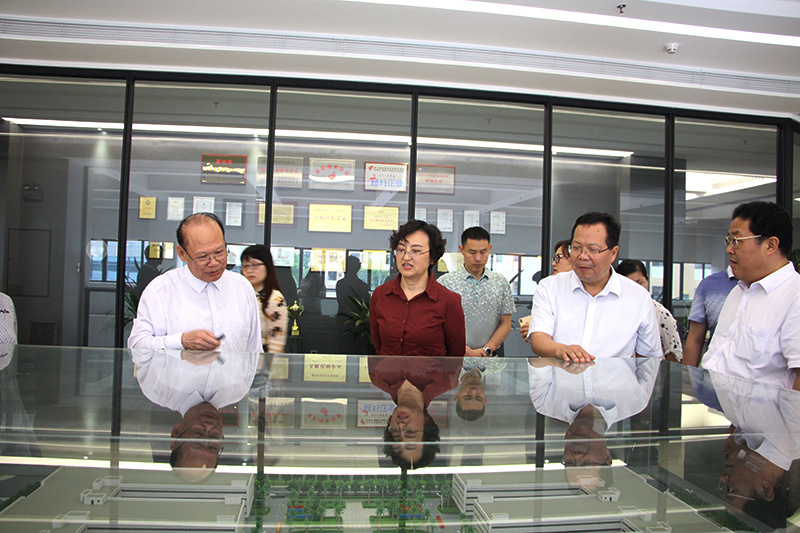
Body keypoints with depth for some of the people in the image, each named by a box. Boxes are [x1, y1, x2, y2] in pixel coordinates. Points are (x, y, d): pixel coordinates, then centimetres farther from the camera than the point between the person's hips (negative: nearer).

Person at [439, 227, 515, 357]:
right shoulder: (445, 282, 2)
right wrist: (466, 351, -9)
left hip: (491, 357, 2)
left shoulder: (501, 282, 12)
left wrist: (487, 349, -2)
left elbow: (505, 323, 11)